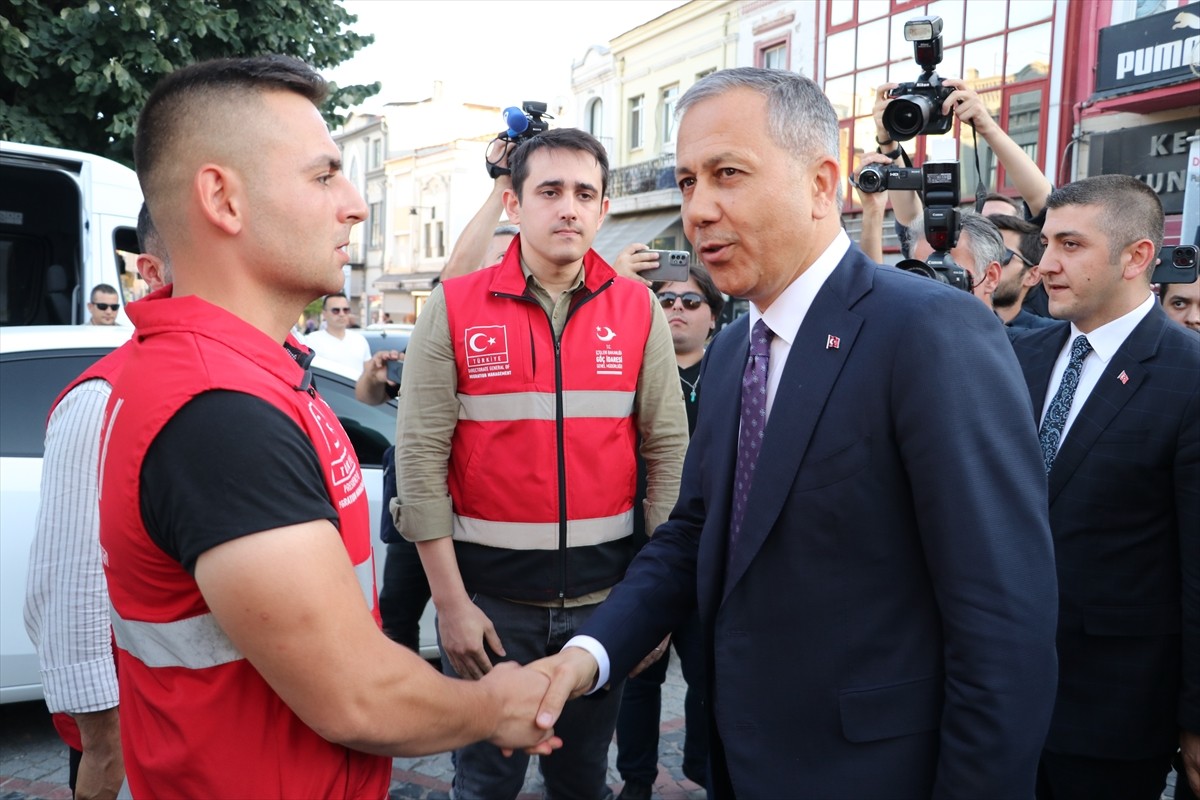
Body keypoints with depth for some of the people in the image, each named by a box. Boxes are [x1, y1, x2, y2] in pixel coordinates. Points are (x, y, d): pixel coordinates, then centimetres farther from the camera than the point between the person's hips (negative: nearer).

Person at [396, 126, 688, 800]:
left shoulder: (639, 310, 1)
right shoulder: (455, 308, -5)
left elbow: (669, 451, 1)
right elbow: (421, 456, -7)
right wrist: (451, 601, -9)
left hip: (606, 592, 2)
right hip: (490, 592, -1)